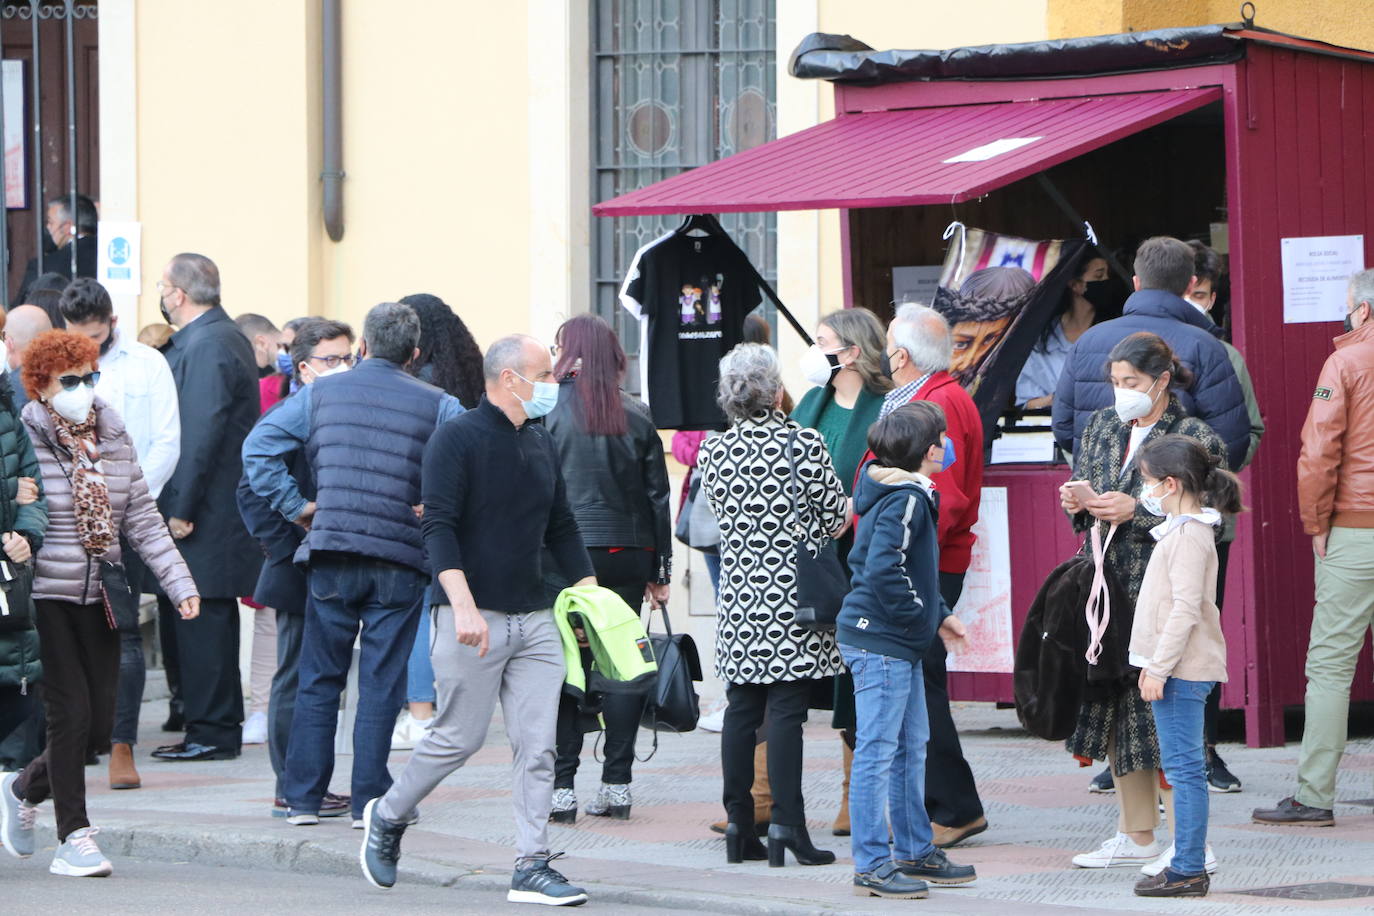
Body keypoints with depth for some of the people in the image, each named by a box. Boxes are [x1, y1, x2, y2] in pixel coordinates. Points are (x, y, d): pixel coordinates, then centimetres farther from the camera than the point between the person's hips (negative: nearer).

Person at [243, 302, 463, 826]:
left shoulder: (321, 393, 6)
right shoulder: (437, 405, 1)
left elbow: (258, 448, 1)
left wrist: (293, 506, 3)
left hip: (332, 554, 1)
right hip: (400, 561, -1)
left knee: (319, 678, 10)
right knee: (381, 683, 4)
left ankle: (303, 798, 10)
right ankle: (369, 799, 4)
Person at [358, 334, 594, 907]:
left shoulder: (541, 443, 14)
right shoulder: (457, 440, -9)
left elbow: (561, 527, 22)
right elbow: (440, 529, -15)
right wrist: (463, 604, -25)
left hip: (534, 619, 6)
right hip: (474, 620, -6)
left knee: (537, 746, 0)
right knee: (459, 737, -1)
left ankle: (532, 866, 1)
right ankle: (386, 818, 23)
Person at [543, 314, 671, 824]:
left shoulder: (550, 413, -6)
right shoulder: (637, 417, 5)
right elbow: (657, 496, 8)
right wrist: (660, 571, 13)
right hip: (627, 555, 3)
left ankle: (561, 787, -3)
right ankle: (616, 786, 8)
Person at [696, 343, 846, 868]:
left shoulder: (713, 451, 2)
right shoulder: (804, 444, -9)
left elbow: (724, 514, 12)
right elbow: (837, 520, -3)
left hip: (738, 595, 4)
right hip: (792, 594, -4)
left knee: (741, 708, 9)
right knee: (787, 710, -5)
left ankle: (738, 826, 11)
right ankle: (786, 826, -7)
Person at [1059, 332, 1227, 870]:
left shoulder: (1194, 438, -4)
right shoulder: (1103, 427, 15)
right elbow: (1080, 486, 20)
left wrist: (1136, 511, -18)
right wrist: (1079, 503, -3)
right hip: (1108, 585, 7)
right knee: (1115, 707, 8)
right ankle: (1137, 836, 18)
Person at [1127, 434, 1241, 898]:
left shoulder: (1189, 536, -16)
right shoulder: (1182, 529, 16)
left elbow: (1185, 610, -22)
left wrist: (1159, 669, -21)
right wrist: (1154, 666, 23)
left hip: (1183, 670, -10)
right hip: (1180, 669, 10)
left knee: (1184, 767, -8)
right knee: (1183, 767, 12)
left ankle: (1189, 869, -8)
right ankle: (1187, 862, 16)